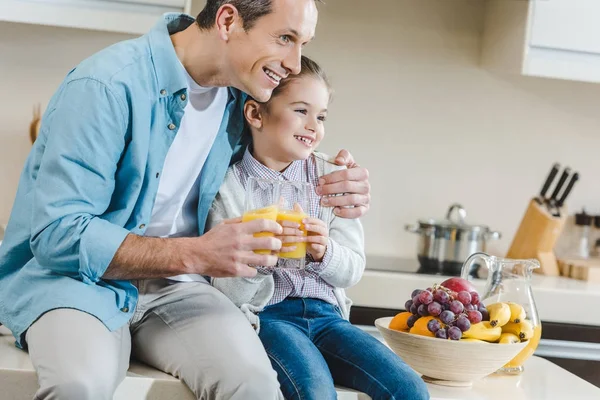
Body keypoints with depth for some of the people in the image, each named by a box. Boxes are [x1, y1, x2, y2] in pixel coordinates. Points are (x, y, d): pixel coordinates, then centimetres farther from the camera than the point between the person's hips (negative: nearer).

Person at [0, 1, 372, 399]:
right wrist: (195, 255, -30)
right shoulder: (106, 85, -19)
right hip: (75, 279, -4)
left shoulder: (243, 97, 1)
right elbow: (57, 235, -22)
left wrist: (324, 193, -4)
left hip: (172, 286, 4)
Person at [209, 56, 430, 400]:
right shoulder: (229, 184, -5)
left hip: (326, 313, 4)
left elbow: (353, 270, 6)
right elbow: (229, 292, -6)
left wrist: (324, 252, -17)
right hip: (264, 315, -4)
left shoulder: (330, 178, 7)